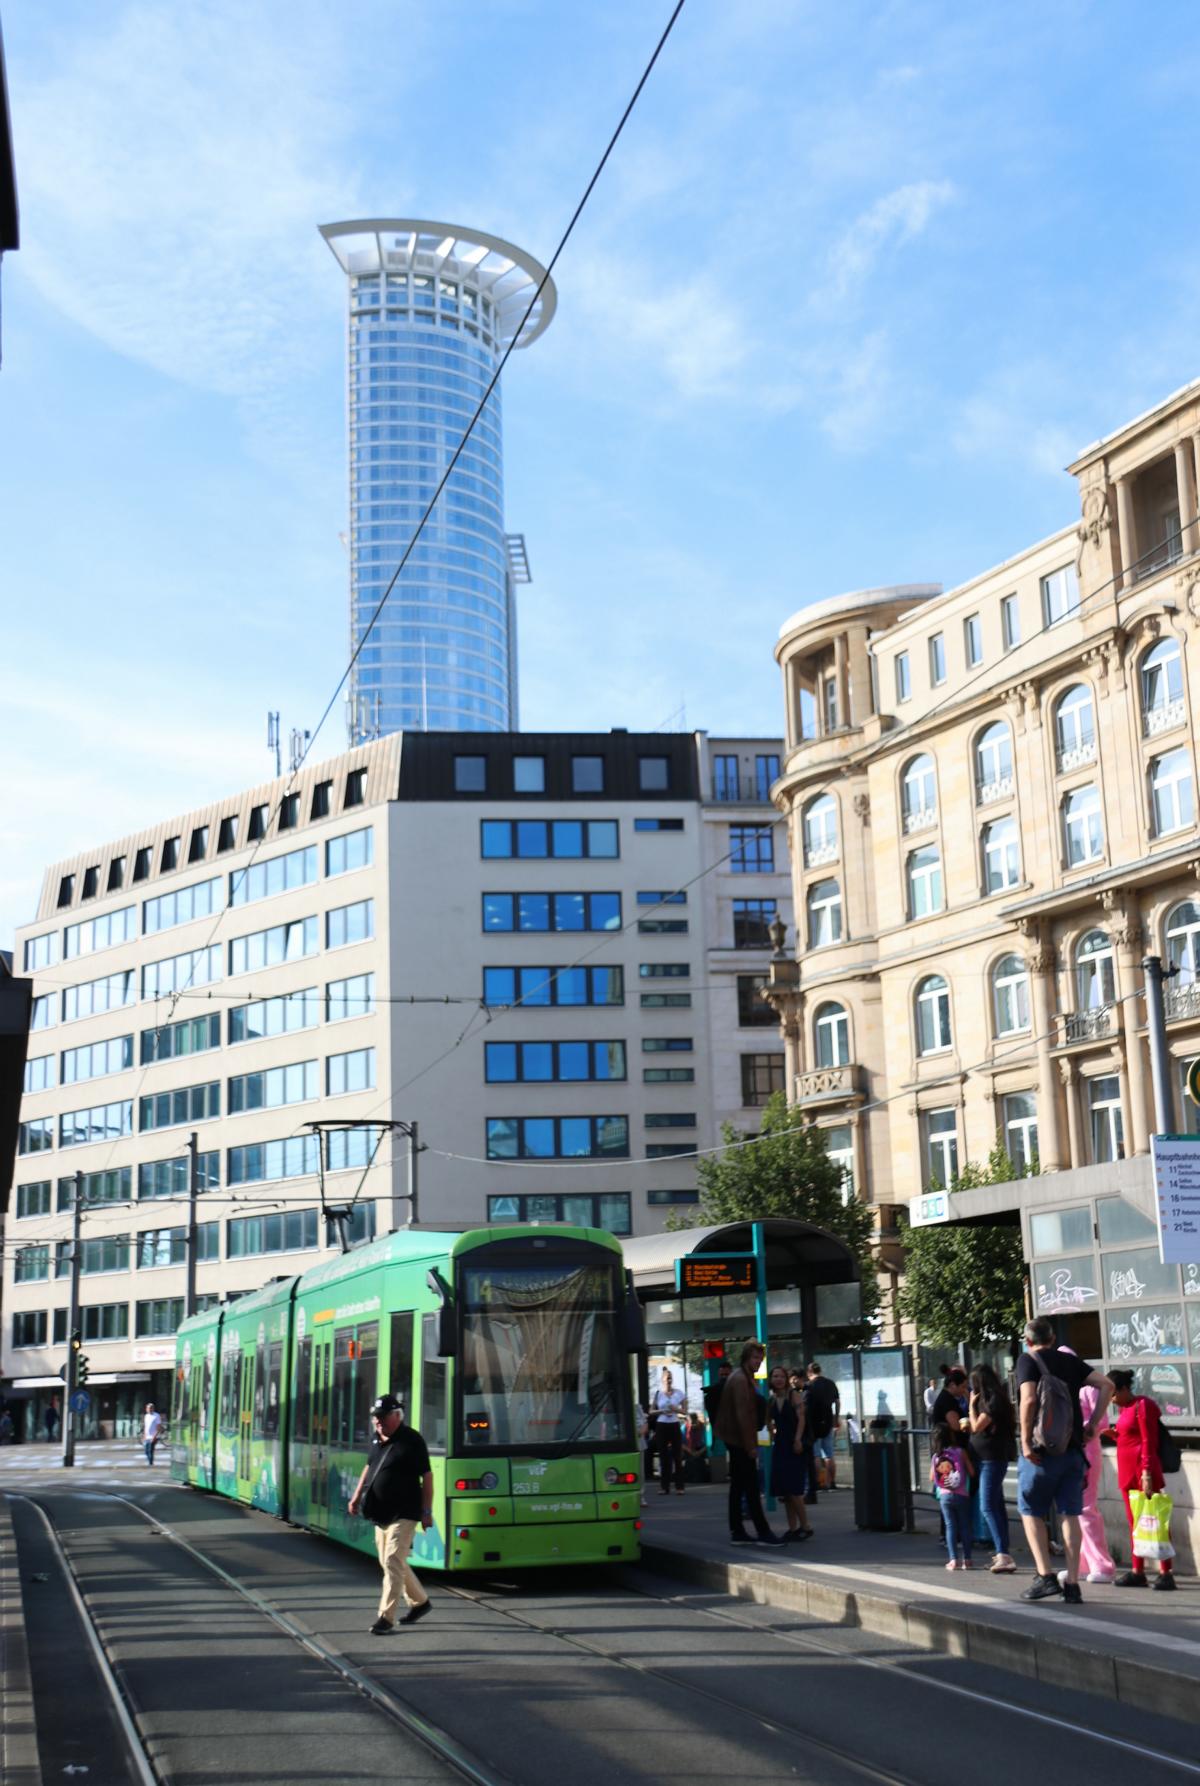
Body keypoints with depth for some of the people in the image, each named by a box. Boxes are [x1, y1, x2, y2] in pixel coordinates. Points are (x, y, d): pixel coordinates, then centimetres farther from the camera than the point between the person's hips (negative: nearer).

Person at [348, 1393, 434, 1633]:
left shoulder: (411, 1440, -12)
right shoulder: (376, 1439, 9)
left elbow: (426, 1476, -11)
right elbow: (369, 1467, 24)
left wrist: (427, 1511, -13)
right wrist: (357, 1495, 19)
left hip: (403, 1514, -8)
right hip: (381, 1513, 8)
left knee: (392, 1562, -12)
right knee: (388, 1562, 15)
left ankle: (386, 1617, -10)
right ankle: (419, 1602, 32)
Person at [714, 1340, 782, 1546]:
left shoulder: (743, 1377, 16)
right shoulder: (740, 1379, -16)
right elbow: (743, 1414, -22)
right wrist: (750, 1445, -22)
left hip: (735, 1440, 10)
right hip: (741, 1440, -10)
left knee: (738, 1486, 11)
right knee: (751, 1486, -8)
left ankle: (737, 1532, 15)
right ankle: (763, 1532, -7)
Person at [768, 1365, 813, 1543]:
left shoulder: (794, 1396, -6)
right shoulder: (772, 1400, 10)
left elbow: (801, 1418, -13)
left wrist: (798, 1439, -22)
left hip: (794, 1445, -7)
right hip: (779, 1445, 7)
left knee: (793, 1490, -11)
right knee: (783, 1491, 6)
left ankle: (805, 1527, -3)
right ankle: (793, 1528, 13)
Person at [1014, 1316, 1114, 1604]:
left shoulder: (1028, 1360, -3)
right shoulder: (1070, 1361, 12)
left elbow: (1029, 1399, -18)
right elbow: (1106, 1384, 4)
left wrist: (1026, 1441, -14)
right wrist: (1092, 1424, 5)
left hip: (1042, 1449, -4)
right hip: (1072, 1448, 5)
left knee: (1031, 1511, 8)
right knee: (1070, 1514, 7)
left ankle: (1045, 1576, -2)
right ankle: (1072, 1584, 5)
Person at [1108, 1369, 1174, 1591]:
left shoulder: (1143, 1405, -9)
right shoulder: (1124, 1409, 17)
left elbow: (1149, 1441, -14)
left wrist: (1147, 1471, -19)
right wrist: (1114, 1434, 7)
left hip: (1142, 1472, -9)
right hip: (1128, 1473, 9)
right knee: (1134, 1522, 10)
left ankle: (1166, 1572, -6)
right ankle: (1137, 1571, 14)